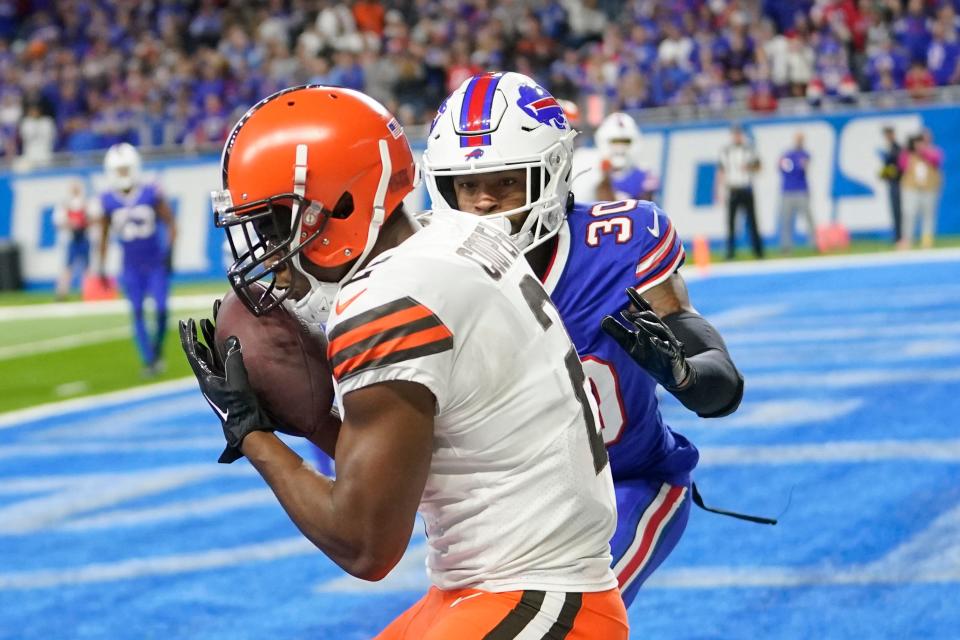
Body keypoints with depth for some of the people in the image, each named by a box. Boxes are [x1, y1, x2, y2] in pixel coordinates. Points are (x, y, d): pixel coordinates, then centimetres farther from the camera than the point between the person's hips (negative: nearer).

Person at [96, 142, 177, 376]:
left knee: (161, 310, -5)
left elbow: (170, 223, -3)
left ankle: (158, 350, 21)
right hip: (131, 267, 1)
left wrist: (170, 249, -15)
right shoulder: (109, 201, -6)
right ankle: (148, 361, 6)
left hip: (157, 263, -1)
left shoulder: (151, 194, -11)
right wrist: (102, 267, 6)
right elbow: (104, 234, 6)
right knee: (137, 313, -2)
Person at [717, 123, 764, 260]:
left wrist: (750, 167, -12)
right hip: (732, 190, -1)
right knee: (730, 221, -3)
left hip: (746, 190, 1)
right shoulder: (726, 151, 3)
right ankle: (731, 251, 1)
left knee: (752, 220, 0)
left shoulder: (749, 149, 5)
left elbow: (757, 166, 11)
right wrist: (719, 192, -2)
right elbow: (721, 171, 3)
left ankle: (758, 250, 5)